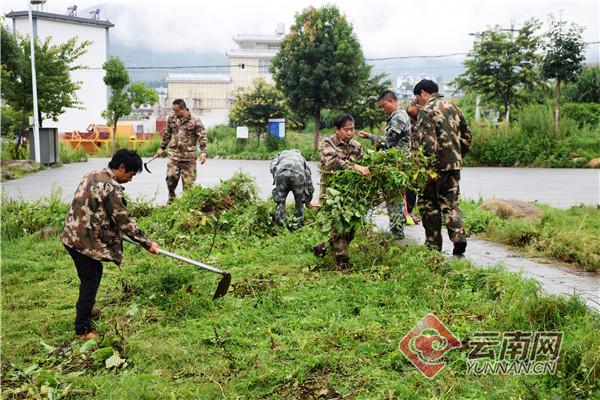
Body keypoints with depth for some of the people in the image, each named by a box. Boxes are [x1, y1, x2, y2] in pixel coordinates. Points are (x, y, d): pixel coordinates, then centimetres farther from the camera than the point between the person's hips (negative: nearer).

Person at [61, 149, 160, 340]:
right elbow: (125, 221, -18)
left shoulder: (92, 175, 9)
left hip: (73, 235, 10)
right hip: (84, 241, -10)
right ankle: (83, 329, 13)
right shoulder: (111, 188, -20)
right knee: (90, 281, 3)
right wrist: (147, 243, -9)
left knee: (95, 272, 26)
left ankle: (86, 308, 45)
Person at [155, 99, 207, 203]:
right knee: (171, 176, -10)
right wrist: (162, 148, 21)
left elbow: (202, 137, -7)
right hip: (174, 154, 3)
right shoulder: (171, 118, 6)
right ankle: (171, 197, 13)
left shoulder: (195, 121, -7)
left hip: (189, 156, -3)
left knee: (189, 181, 1)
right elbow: (167, 134, 18)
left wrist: (203, 153, -15)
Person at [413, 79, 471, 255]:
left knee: (429, 204, 7)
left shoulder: (427, 111, -11)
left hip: (436, 166, -7)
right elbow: (466, 136, 17)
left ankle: (433, 245, 12)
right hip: (454, 164, 7)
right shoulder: (453, 107, 13)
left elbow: (427, 143, -20)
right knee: (451, 203, 13)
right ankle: (459, 237, -5)